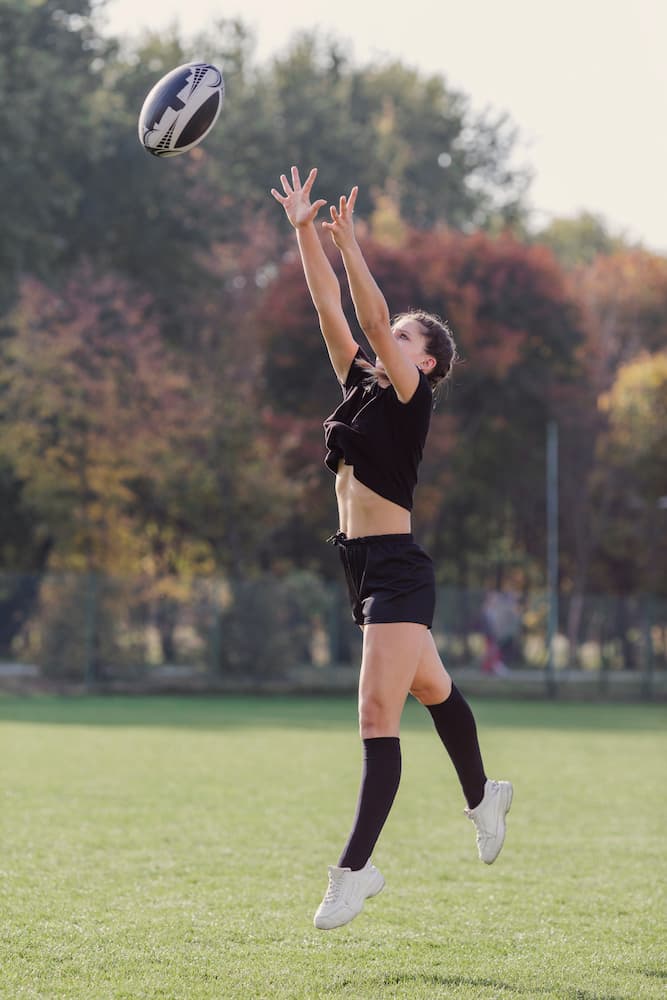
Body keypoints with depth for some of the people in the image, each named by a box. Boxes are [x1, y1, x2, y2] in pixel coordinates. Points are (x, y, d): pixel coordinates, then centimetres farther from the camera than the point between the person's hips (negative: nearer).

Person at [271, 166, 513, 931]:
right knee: (430, 691, 25)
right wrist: (304, 233, 4)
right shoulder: (361, 388, 12)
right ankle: (483, 796, 45)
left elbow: (373, 321, -20)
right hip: (367, 570, 9)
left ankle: (354, 869, -15)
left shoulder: (410, 398, -8)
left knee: (378, 717, -12)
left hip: (396, 569, -9)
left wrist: (349, 245, -23)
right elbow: (330, 312, 10)